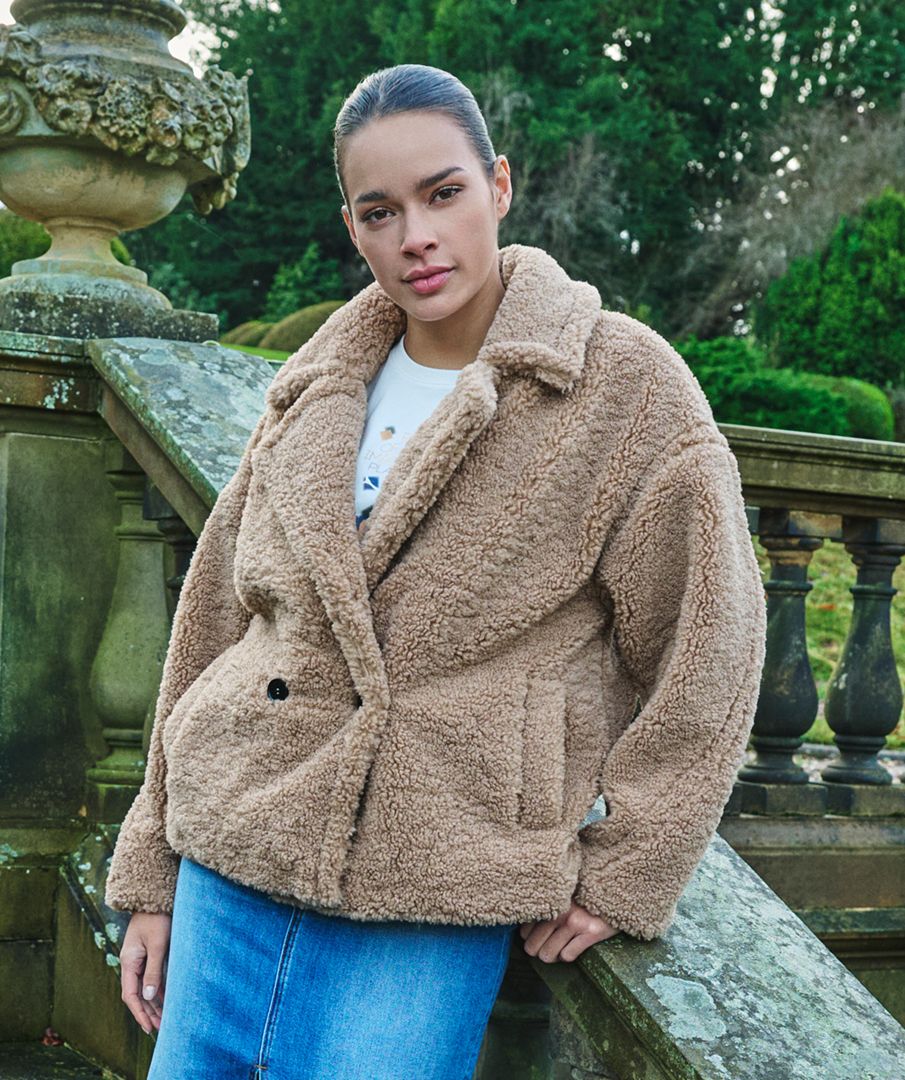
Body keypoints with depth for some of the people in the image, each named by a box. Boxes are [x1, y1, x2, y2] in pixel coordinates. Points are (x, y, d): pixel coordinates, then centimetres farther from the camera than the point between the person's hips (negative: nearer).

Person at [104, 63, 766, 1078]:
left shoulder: (626, 385, -4)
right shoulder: (315, 393, 10)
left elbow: (707, 652, -2)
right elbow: (214, 620, 13)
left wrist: (623, 871, -3)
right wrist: (154, 874, 13)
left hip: (432, 897, -4)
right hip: (233, 857, 5)